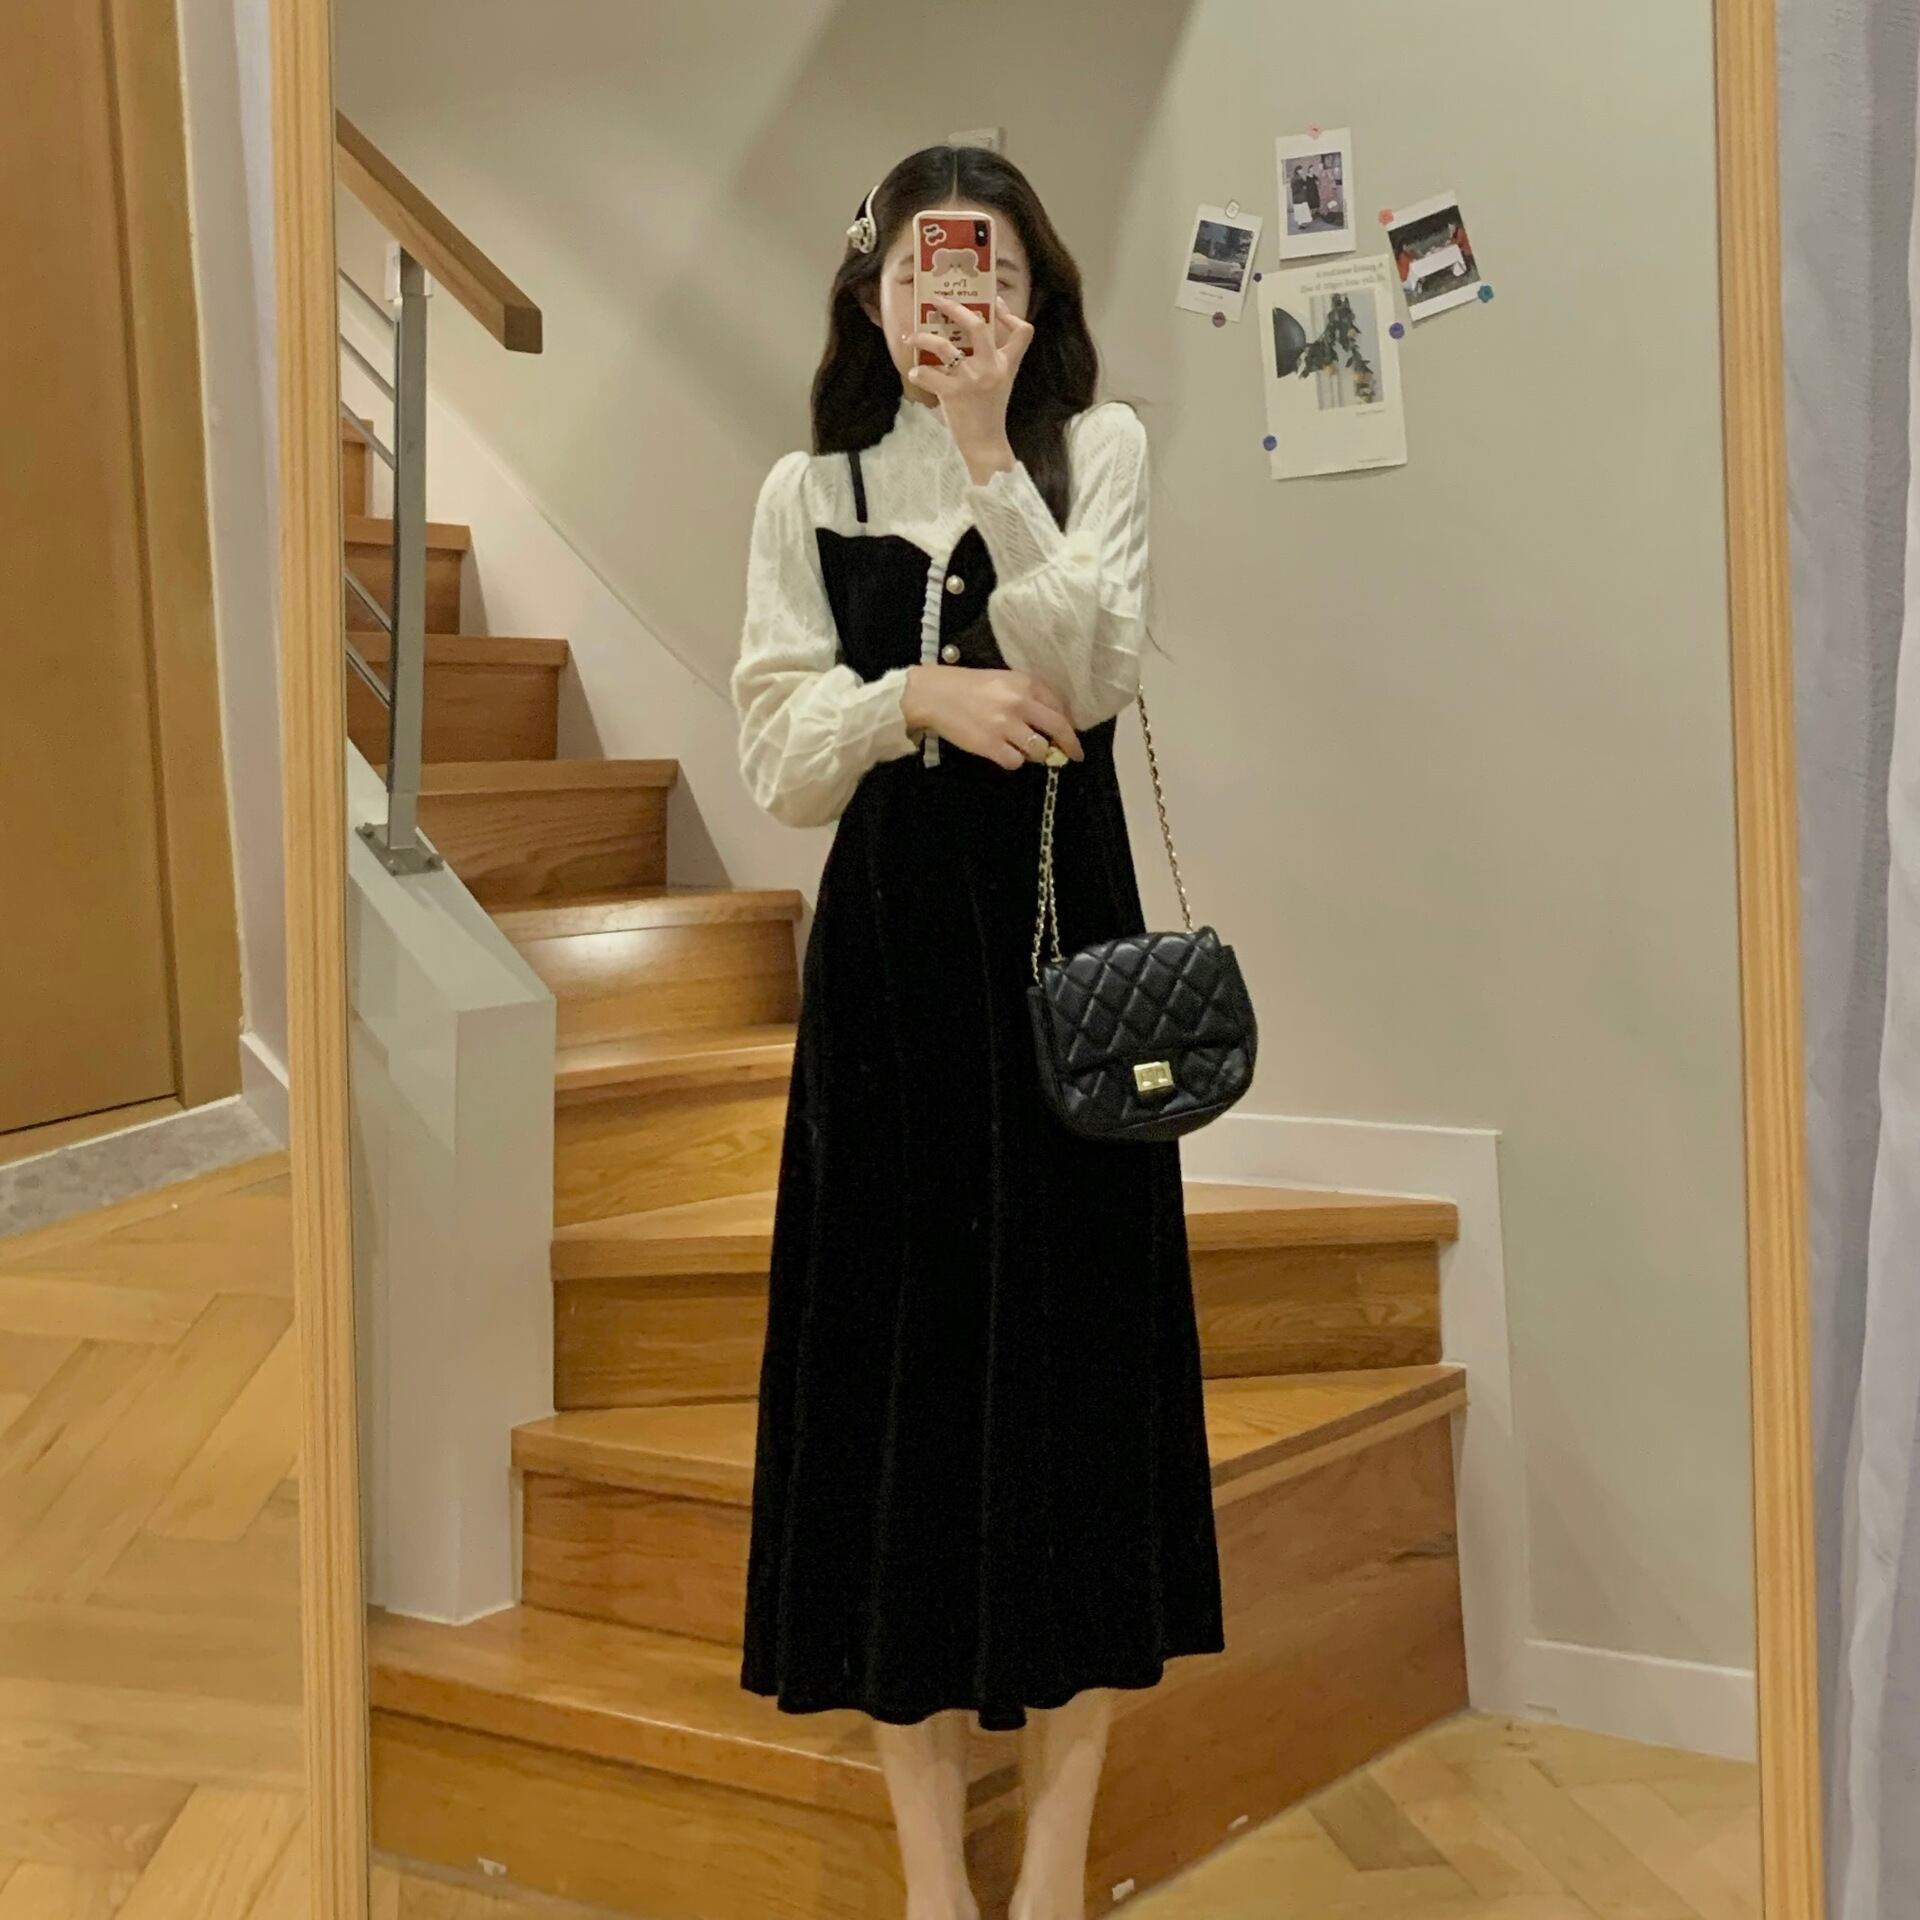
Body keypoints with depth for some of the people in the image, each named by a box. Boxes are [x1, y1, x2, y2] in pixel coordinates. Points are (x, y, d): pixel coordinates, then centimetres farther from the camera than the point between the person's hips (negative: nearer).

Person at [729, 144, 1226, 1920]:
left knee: (1072, 1334, 1)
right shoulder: (813, 490, 9)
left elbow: (1088, 675, -12)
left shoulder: (1099, 448, 6)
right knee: (899, 1336, 0)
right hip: (889, 953, 1)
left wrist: (986, 447, -17)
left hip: (1062, 929, -1)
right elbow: (781, 761, 2)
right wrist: (918, 700, -15)